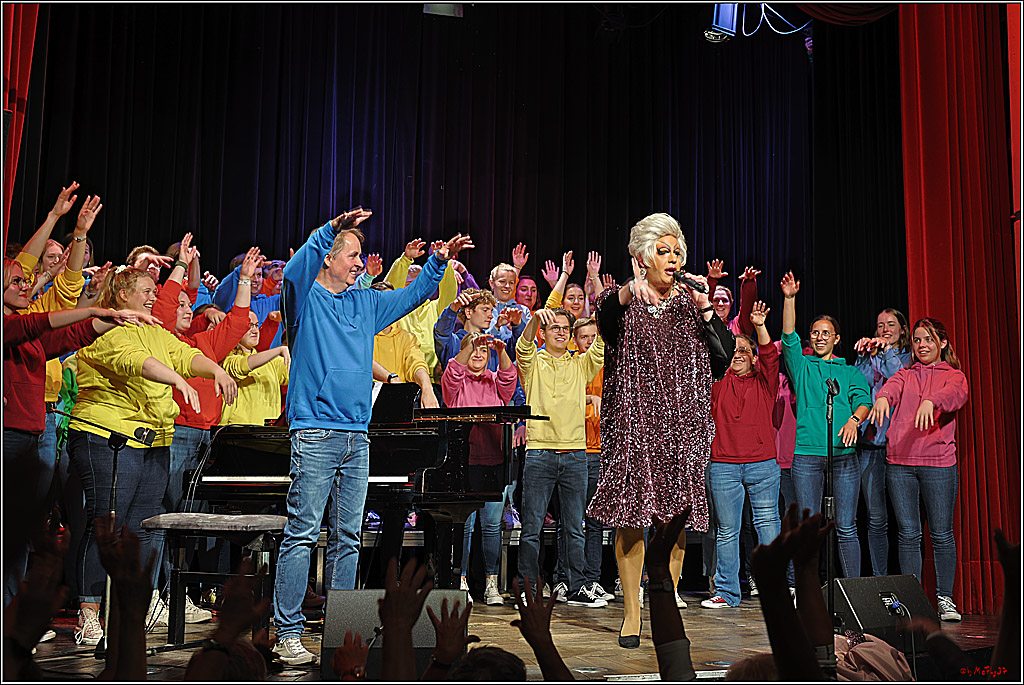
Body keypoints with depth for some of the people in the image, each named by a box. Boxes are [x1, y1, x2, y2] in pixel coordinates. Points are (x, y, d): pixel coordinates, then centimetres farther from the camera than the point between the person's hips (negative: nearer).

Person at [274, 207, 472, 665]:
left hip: (356, 436, 6)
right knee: (302, 533, -7)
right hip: (315, 432, -6)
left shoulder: (365, 303, 18)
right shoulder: (305, 298, 1)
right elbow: (295, 270, -21)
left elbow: (412, 295, 29)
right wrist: (330, 229, -30)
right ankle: (287, 633, -2)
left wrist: (438, 261, 17)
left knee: (347, 537, 9)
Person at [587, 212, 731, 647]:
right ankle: (631, 614, 6)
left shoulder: (690, 304, 14)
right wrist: (626, 293, -42)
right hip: (633, 420, -3)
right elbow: (605, 322, -22)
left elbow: (723, 359, 6)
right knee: (631, 515, -6)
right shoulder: (624, 302, 4)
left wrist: (705, 310, -3)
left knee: (676, 518, 2)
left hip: (682, 425, 3)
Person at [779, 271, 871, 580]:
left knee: (846, 527, 0)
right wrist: (789, 298, -9)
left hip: (844, 453, 1)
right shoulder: (802, 365, 14)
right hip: (806, 453, 0)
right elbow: (789, 337, 0)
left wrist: (854, 419, -18)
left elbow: (863, 398, 3)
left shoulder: (850, 372, 16)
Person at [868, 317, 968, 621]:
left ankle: (945, 599, 12)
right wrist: (882, 397, -32)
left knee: (942, 534, 0)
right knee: (908, 533, 4)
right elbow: (892, 387, -7)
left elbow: (955, 394, -15)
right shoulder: (905, 374, 17)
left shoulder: (953, 375, 9)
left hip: (939, 462, -2)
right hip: (899, 462, 2)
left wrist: (930, 402, -38)